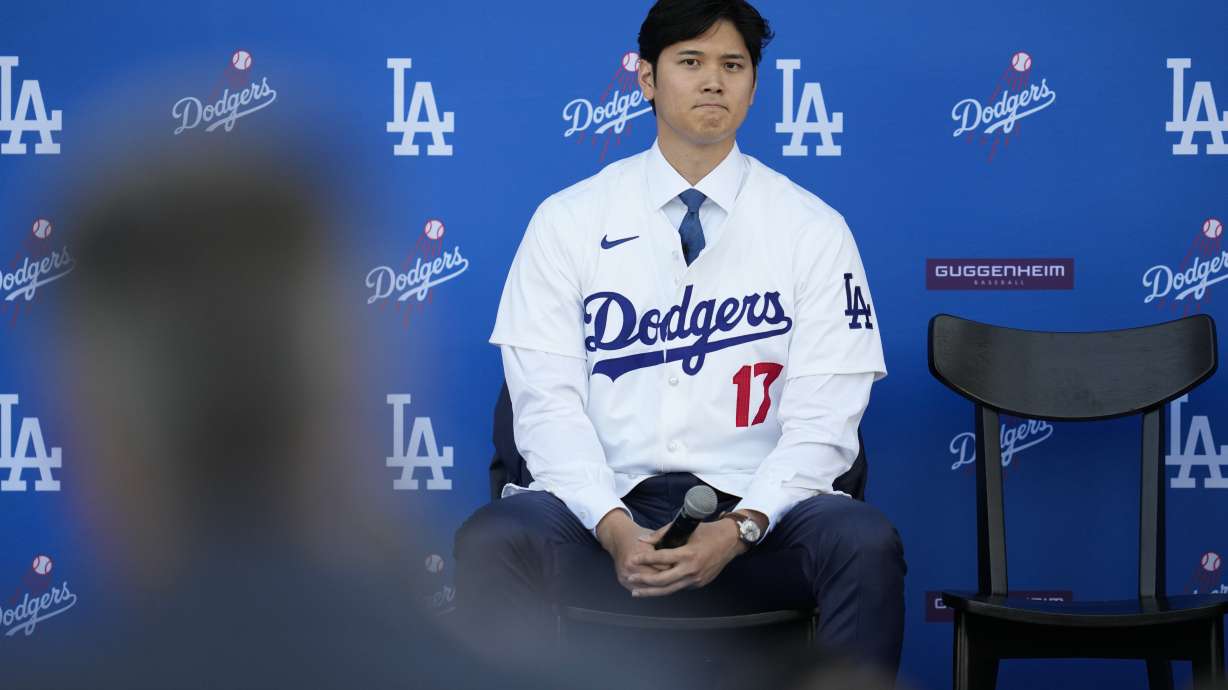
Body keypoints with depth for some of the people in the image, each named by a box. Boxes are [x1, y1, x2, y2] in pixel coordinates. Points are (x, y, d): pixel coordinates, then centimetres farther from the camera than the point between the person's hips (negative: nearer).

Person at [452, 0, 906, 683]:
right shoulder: (568, 221, 7)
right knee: (492, 542, -32)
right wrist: (613, 526, -17)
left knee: (867, 545, -32)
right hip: (609, 500, 0)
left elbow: (824, 416, 0)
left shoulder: (813, 229, 6)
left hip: (754, 506, 0)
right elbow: (547, 400, 0)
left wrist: (740, 528, -17)